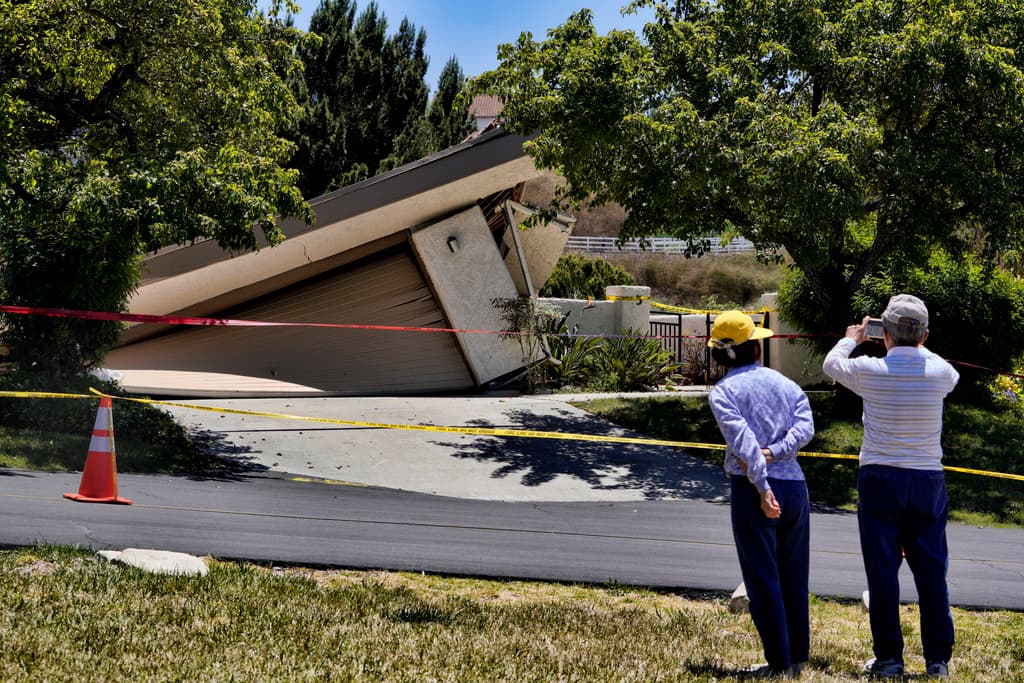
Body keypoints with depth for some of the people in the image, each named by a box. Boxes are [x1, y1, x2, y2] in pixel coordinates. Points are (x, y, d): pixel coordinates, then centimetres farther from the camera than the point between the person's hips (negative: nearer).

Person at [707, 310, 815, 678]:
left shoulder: (723, 391, -2)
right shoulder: (787, 384, 12)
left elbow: (742, 438, -16)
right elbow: (805, 427, -4)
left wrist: (762, 488, -19)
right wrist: (772, 454, -10)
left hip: (752, 489, -5)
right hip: (795, 485, 5)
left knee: (763, 580, 0)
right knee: (794, 579, 14)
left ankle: (779, 663, 1)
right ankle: (798, 658, 18)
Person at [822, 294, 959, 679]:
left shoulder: (870, 372, -8)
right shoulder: (939, 372, -4)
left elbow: (831, 364, 14)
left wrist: (850, 340, 34)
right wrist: (918, 346, 37)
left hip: (879, 479, -2)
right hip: (928, 482, 2)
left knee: (883, 571, 3)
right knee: (931, 572, 7)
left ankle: (889, 658, 3)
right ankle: (938, 660, 8)